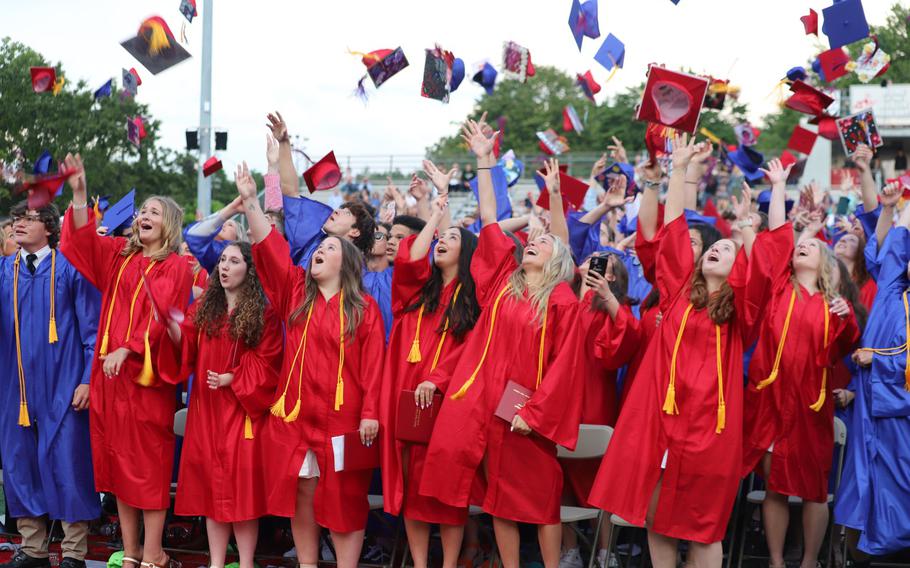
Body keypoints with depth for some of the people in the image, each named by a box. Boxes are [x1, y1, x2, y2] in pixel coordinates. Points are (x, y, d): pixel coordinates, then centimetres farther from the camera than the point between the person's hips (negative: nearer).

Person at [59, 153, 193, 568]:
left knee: (148, 465, -2)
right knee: (117, 463, 8)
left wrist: (128, 349, -21)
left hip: (146, 376, -6)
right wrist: (79, 194, -11)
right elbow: (83, 239, 1)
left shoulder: (176, 267, -3)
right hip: (110, 372, 6)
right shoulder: (119, 254, 14)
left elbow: (160, 316, -13)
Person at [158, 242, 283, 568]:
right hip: (206, 407, 4)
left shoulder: (264, 314, -3)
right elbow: (185, 349, 1)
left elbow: (267, 363, -5)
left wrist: (234, 377, -16)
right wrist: (173, 329, -18)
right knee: (211, 480, 6)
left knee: (241, 480, -4)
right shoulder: (203, 307, 10)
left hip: (242, 407, -4)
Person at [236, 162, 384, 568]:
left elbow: (373, 363, -5)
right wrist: (250, 200, -7)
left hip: (341, 418, -3)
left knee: (343, 500, 1)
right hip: (294, 413, 4)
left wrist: (370, 412, -13)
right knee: (300, 495, 7)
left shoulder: (364, 308, -1)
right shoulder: (296, 292, 9)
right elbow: (268, 248, 1)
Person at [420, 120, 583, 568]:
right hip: (487, 400, 4)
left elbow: (562, 365, -6)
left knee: (540, 493, 3)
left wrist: (534, 412, -13)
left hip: (530, 408, -3)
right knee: (500, 493, 7)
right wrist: (484, 162, 5)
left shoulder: (562, 303, -3)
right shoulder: (503, 283, 8)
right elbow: (490, 223, 6)